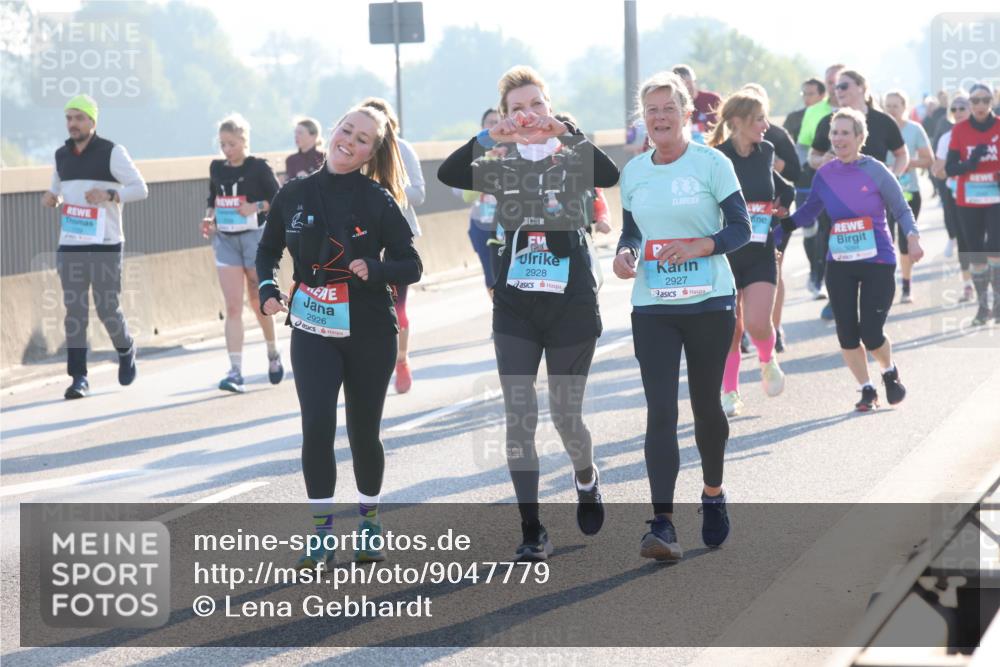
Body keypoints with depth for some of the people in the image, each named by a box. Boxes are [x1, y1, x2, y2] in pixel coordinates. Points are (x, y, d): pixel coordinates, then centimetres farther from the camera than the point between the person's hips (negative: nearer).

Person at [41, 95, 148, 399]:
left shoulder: (112, 152, -6)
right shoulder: (62, 155, 11)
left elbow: (140, 189, -8)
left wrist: (109, 195, -24)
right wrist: (51, 199, 0)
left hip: (105, 245, -4)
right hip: (70, 246, 4)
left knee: (108, 309, 0)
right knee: (75, 312, -2)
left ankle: (125, 349, 31)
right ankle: (79, 378, -1)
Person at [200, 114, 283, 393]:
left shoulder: (258, 167, -6)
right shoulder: (217, 168, 7)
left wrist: (257, 206, -20)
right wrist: (209, 217, 0)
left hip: (254, 236, -3)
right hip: (225, 239, 3)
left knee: (258, 302, 10)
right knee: (233, 307, -6)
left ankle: (273, 354, 35)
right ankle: (235, 371, -12)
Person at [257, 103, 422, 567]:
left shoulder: (377, 200, -6)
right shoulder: (294, 195, 2)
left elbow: (412, 266, -4)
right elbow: (268, 250, 16)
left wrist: (374, 269, -23)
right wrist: (268, 291, -2)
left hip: (369, 333, -1)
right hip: (312, 331, 1)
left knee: (363, 432, 8)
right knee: (317, 424, -14)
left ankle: (370, 521, 30)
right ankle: (321, 532, -5)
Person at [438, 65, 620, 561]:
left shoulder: (572, 160, 0)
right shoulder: (502, 167, 4)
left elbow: (609, 175, -23)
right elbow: (447, 174, -14)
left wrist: (564, 131, -30)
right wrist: (490, 136, -26)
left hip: (571, 303, -1)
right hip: (515, 308, 2)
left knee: (565, 414, 7)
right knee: (518, 418, -6)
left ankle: (586, 479, 41)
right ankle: (532, 533, -1)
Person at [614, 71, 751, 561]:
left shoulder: (712, 164, -5)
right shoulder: (633, 172, 7)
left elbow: (741, 228, -6)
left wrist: (699, 247, -23)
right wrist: (624, 255, -6)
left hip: (710, 303, -2)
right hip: (652, 306, 2)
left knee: (706, 404, 10)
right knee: (660, 410, -9)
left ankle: (713, 494, 36)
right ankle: (662, 523, -15)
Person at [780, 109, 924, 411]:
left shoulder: (875, 171, -9)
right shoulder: (824, 175, 2)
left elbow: (901, 209, -1)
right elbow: (807, 214, 15)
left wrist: (912, 237, -17)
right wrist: (777, 226, 6)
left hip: (878, 262, -4)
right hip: (839, 264, 4)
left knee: (871, 334, -8)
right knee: (847, 334, 2)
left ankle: (890, 372, 25)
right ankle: (867, 390, 22)